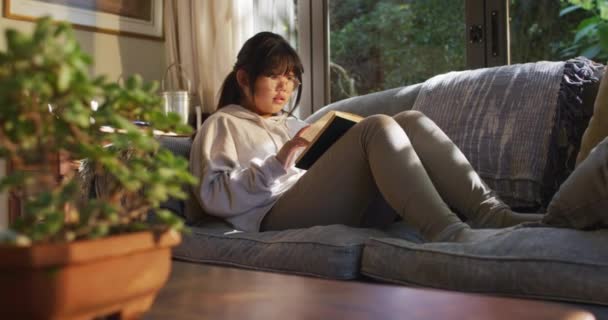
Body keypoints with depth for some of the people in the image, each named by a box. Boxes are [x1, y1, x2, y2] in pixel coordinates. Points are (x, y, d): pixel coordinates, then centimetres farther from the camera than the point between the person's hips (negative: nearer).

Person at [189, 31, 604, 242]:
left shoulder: (289, 121, 33)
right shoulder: (221, 125, 12)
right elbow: (213, 197, -4)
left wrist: (332, 148, 6)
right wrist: (280, 162, -12)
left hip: (334, 210, 7)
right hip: (278, 218, -6)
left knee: (410, 121, -13)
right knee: (377, 128, -26)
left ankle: (490, 212, -27)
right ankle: (447, 232, -40)